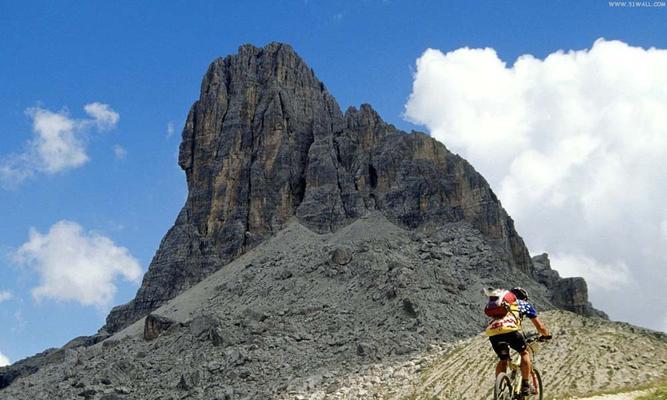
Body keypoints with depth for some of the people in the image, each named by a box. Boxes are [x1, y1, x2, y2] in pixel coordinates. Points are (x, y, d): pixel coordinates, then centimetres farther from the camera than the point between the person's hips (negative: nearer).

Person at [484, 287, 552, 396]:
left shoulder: (502, 304, 39)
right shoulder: (524, 304, 29)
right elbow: (540, 326, 30)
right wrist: (546, 335, 49)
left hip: (491, 331, 4)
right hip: (509, 328, -4)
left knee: (503, 360, 25)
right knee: (524, 352, 21)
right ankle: (526, 385, 16)